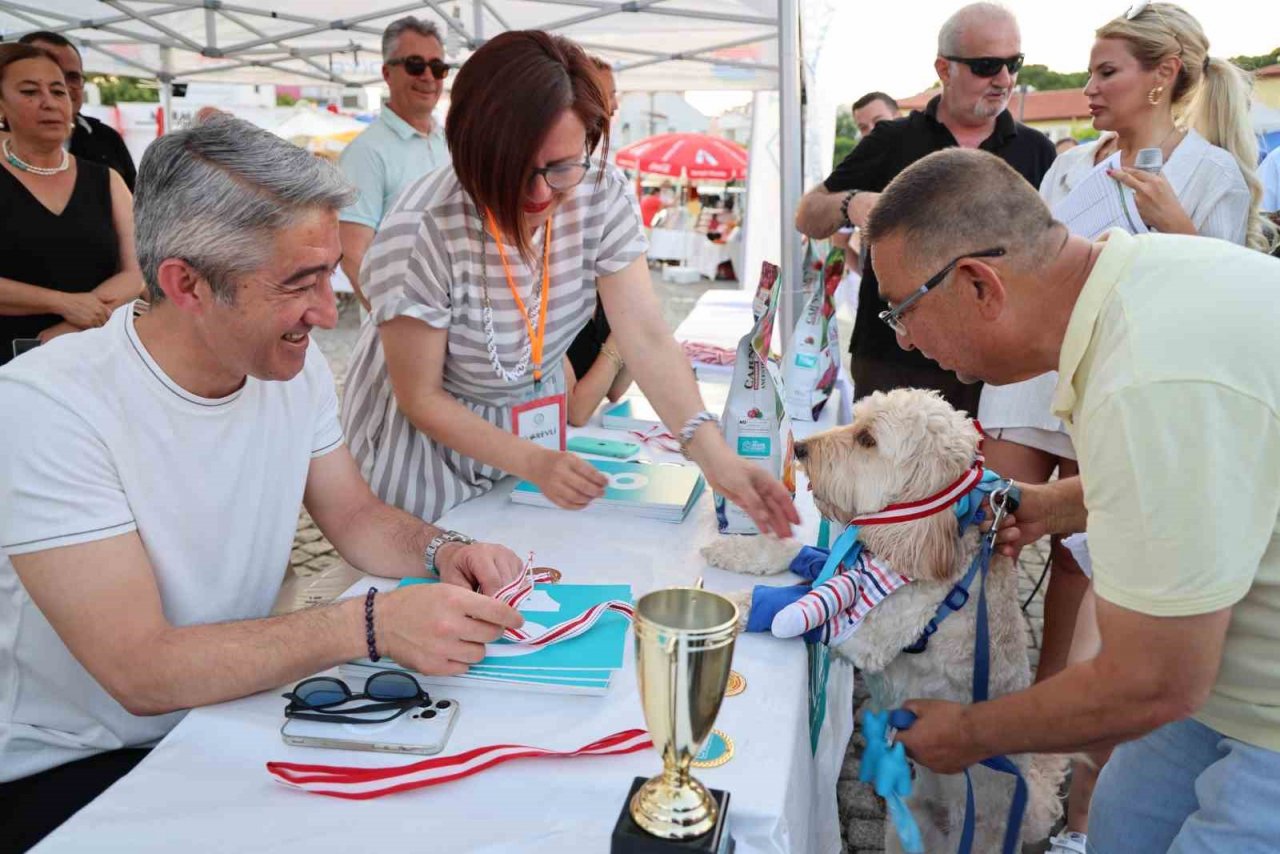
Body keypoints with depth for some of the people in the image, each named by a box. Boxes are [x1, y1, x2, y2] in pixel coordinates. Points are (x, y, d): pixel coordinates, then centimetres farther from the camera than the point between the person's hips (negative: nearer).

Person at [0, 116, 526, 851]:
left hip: (233, 713, 6)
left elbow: (357, 517, 6)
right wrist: (371, 624, -34)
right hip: (74, 767, -5)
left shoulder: (296, 367, -5)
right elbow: (141, 670, -27)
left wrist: (443, 551, -14)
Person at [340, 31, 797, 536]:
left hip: (532, 417, 4)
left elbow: (647, 339, -24)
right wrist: (531, 462, -33)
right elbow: (421, 399, -22)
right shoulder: (421, 232, -31)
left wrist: (713, 454, -37)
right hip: (429, 432, -4)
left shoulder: (603, 197, -19)